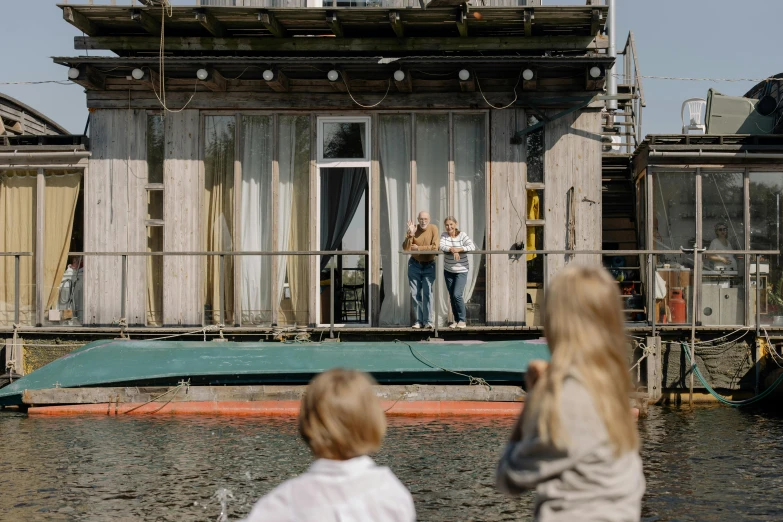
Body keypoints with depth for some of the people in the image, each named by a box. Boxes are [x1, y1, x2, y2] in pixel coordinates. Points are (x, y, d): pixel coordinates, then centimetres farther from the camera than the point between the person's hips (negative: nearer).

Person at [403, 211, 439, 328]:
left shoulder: (433, 228, -9)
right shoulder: (414, 229, -6)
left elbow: (435, 247, -18)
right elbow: (405, 248, -13)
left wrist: (418, 248, -16)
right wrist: (410, 234, -27)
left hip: (429, 265, -2)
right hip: (414, 265, 2)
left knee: (427, 293, -8)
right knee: (415, 293, 3)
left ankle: (428, 321, -6)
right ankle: (419, 320, 9)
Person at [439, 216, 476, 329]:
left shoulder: (462, 235, -11)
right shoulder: (444, 235, -1)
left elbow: (472, 247, -22)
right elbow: (441, 246, -18)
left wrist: (459, 249, -33)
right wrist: (452, 249, -34)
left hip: (461, 271, -4)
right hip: (448, 271, 4)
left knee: (457, 295, -14)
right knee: (452, 296, 9)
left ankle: (462, 320, 0)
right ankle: (456, 320, 20)